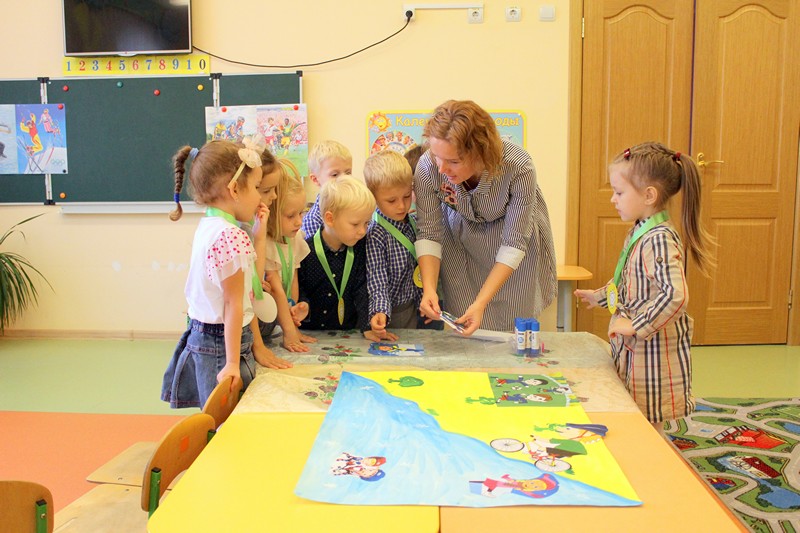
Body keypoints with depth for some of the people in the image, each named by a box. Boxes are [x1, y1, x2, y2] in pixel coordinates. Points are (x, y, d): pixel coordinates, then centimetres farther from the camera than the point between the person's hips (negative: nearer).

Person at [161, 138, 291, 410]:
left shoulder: (208, 227, 9)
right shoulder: (232, 237, -20)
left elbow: (249, 281, 12)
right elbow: (235, 304, -20)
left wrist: (260, 235, 12)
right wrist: (233, 363, -17)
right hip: (221, 344, -10)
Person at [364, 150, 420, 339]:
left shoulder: (412, 223, 1)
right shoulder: (374, 235, -22)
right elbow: (377, 280, -26)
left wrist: (424, 301, 15)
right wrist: (380, 313, -39)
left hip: (413, 308, 7)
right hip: (390, 316, -7)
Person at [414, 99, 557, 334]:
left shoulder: (519, 168, -36)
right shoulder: (427, 167, -30)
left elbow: (513, 244, -29)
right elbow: (429, 233, -20)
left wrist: (481, 302, -36)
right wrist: (429, 288, -35)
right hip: (459, 235, 1)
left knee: (511, 328, 5)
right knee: (461, 328, 2)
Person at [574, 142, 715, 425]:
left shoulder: (659, 240, -23)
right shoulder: (639, 231, 7)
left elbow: (675, 295, -34)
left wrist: (635, 326, -27)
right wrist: (599, 296, 28)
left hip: (653, 351, -9)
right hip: (631, 349, 9)